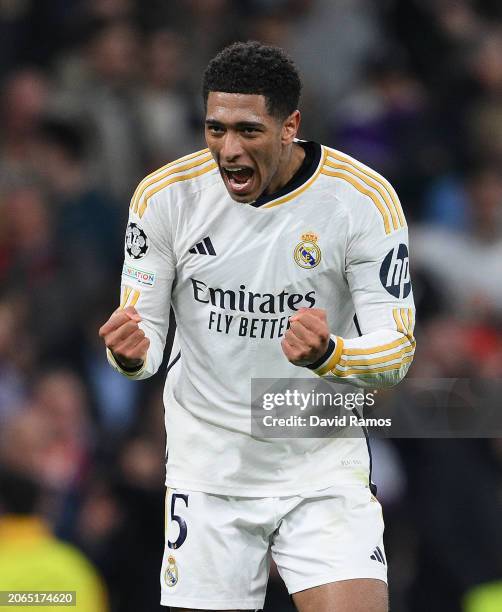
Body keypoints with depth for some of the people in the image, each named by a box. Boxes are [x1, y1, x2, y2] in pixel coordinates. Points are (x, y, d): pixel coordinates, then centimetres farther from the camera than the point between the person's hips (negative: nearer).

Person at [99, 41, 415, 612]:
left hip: (323, 471, -1)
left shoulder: (363, 199, -12)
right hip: (207, 473, 1)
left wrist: (327, 355, -33)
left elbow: (397, 349, -12)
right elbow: (144, 327, -1)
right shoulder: (165, 194, -7)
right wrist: (131, 353, -26)